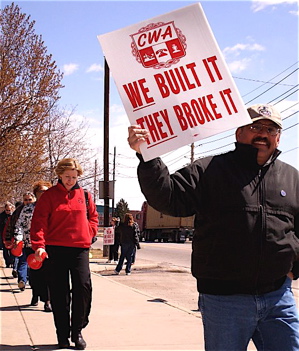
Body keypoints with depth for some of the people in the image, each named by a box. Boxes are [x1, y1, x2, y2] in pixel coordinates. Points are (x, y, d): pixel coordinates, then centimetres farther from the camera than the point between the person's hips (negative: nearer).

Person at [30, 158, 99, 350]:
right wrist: (39, 245, -17)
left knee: (83, 286, -9)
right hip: (55, 249, -2)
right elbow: (39, 222, -5)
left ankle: (77, 331, 7)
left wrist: (89, 233, 4)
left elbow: (93, 216, 21)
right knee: (59, 293, 4)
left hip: (80, 248, 2)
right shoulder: (49, 195, 1)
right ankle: (63, 335, 16)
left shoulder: (84, 195, 10)